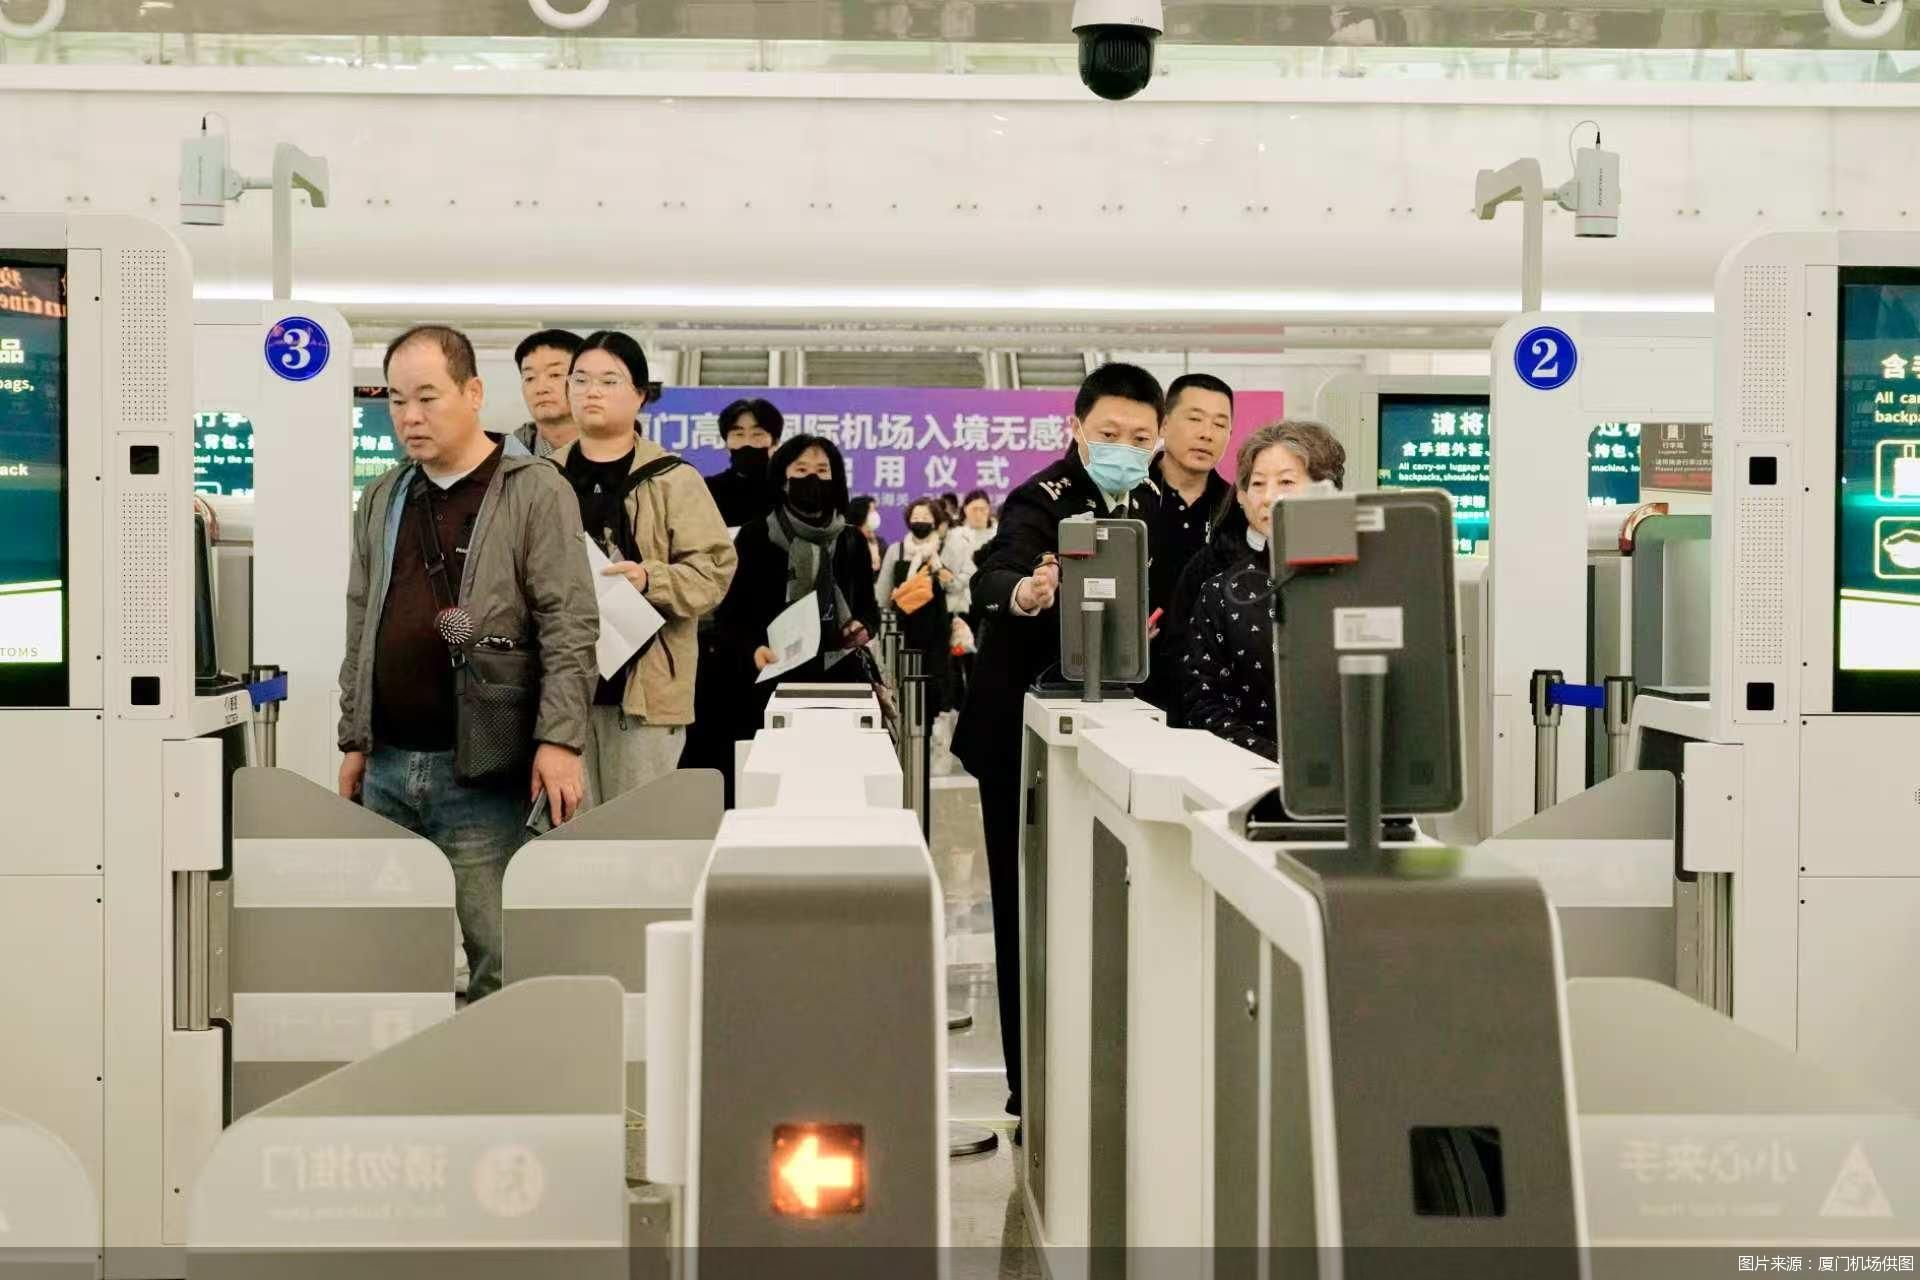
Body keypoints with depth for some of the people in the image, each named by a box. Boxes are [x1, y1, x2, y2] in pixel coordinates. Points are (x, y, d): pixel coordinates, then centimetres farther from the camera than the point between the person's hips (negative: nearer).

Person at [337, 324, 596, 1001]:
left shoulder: (535, 492, -3)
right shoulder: (381, 501, 15)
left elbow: (570, 626, -8)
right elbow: (360, 633, 20)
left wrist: (559, 740, -15)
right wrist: (354, 741, 16)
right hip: (388, 766, 6)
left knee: (495, 952, -3)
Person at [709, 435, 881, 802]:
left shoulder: (851, 540, 12)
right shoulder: (755, 537, 2)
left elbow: (869, 607, 20)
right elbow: (727, 615, 0)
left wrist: (864, 627, -3)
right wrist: (751, 650, -18)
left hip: (837, 680, 3)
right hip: (769, 682, -2)